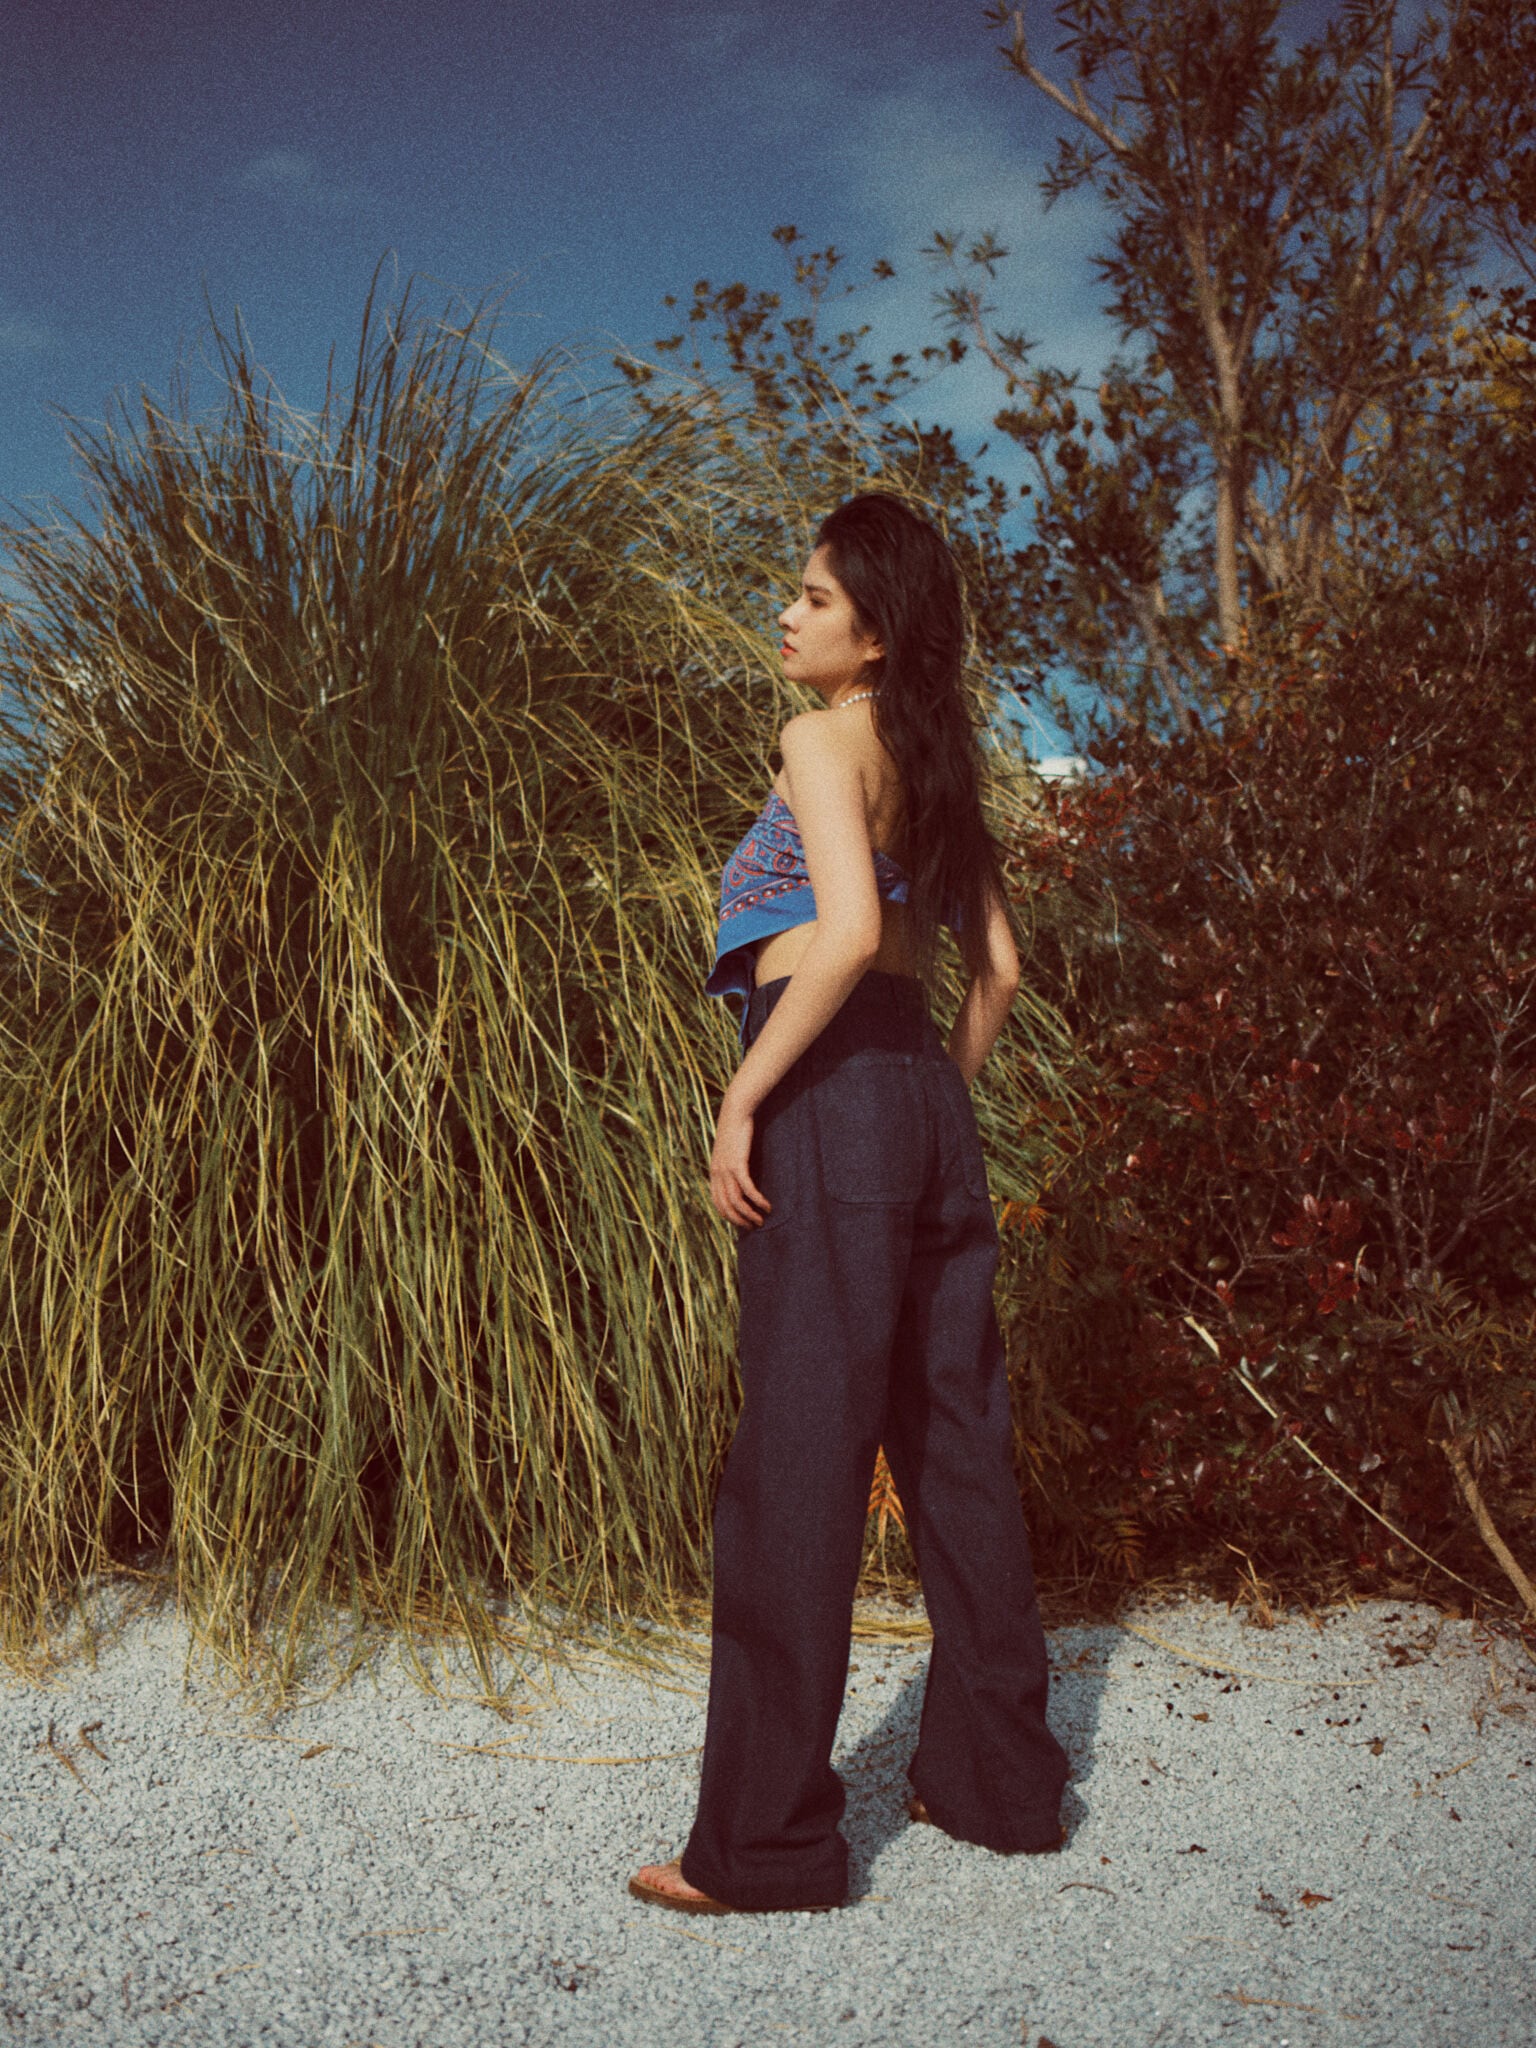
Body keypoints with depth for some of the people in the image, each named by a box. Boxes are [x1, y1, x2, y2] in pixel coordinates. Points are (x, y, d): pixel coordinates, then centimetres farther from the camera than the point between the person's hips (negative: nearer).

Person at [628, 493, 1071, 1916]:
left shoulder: (826, 738, -6)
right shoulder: (936, 760, 18)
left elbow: (849, 931, -21)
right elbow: (995, 968, 19)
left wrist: (741, 1100, -17)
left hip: (833, 1089, -9)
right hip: (931, 1099, 9)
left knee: (798, 1455, -5)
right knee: (954, 1438, 13)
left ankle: (765, 1840, 3)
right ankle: (999, 1779, 25)